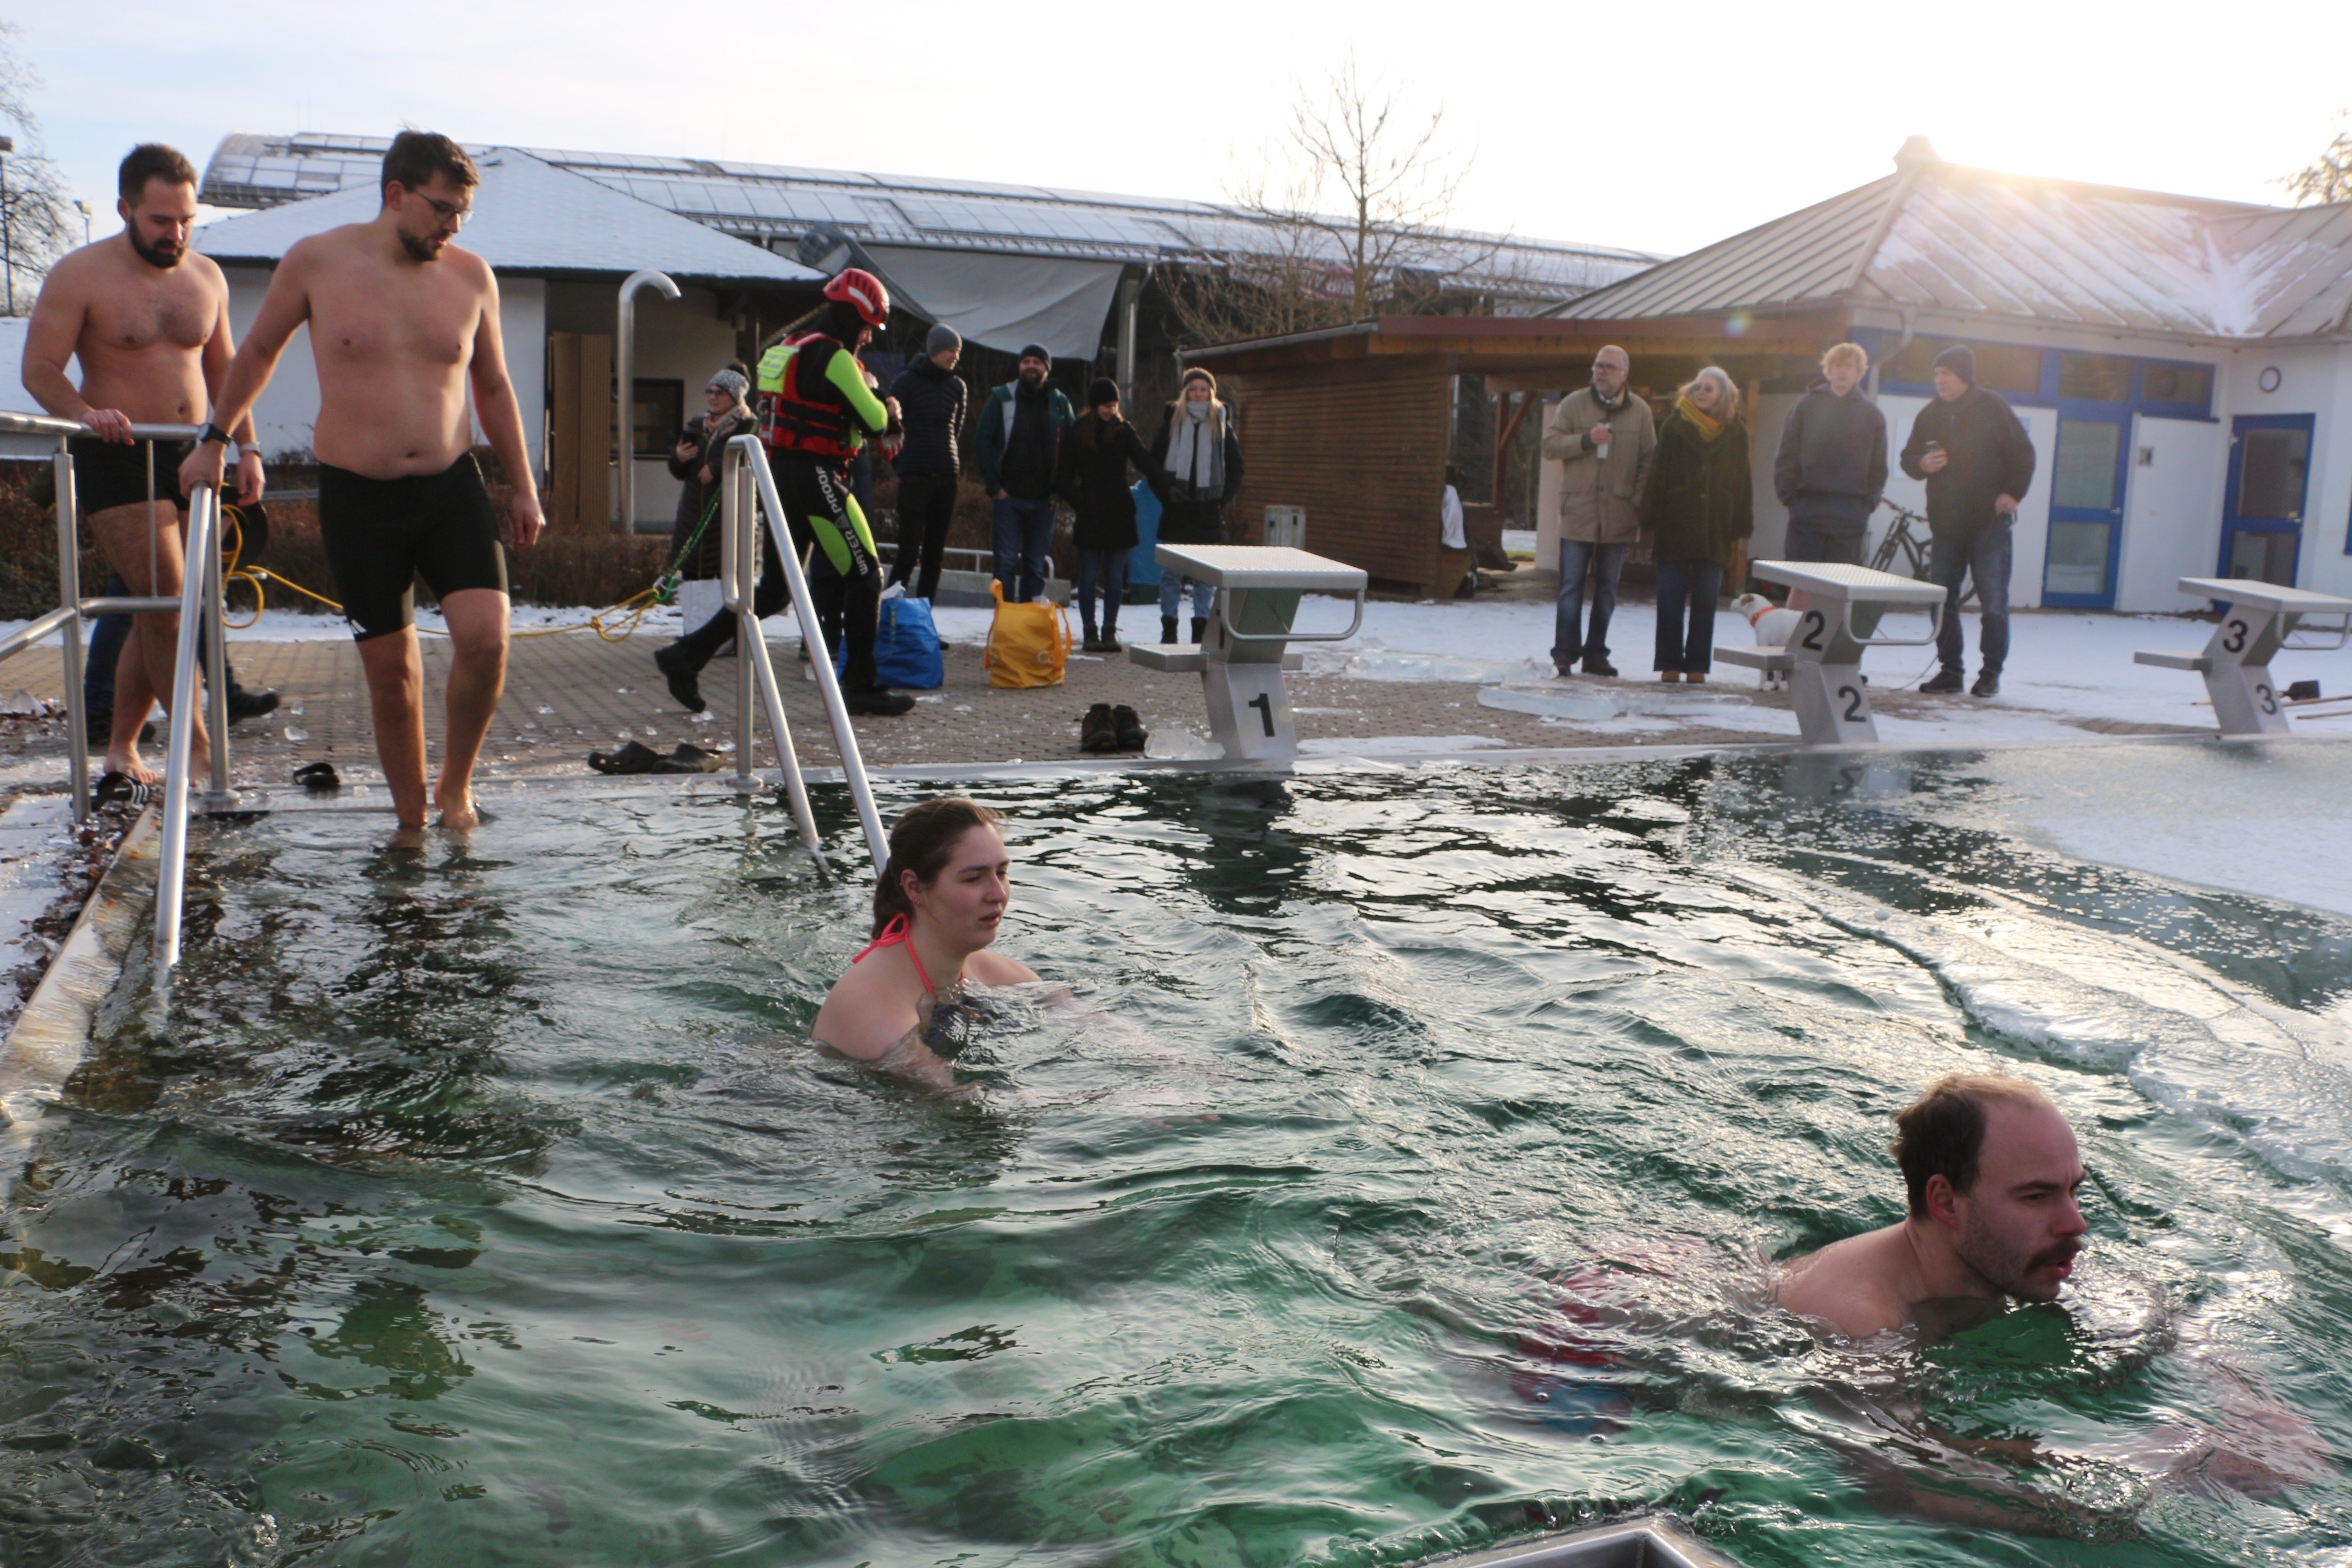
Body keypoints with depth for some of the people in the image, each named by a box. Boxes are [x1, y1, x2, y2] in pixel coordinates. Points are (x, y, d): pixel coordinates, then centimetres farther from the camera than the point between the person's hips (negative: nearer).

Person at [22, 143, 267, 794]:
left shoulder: (207, 277, 11)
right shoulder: (79, 276, -5)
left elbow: (223, 369, 20)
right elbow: (39, 367, -8)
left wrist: (246, 447, 12)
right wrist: (85, 414, -27)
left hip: (190, 457, 6)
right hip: (116, 457, -5)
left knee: (159, 614, 7)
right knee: (166, 604, -13)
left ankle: (121, 752, 17)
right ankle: (197, 750, -8)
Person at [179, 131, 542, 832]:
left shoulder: (471, 276, 3)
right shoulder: (316, 262, -2)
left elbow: (493, 388, 16)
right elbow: (259, 351, 14)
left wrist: (523, 487, 16)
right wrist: (213, 441, 20)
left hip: (453, 488, 1)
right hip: (357, 498, -1)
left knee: (485, 638, -16)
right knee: (391, 669, 1)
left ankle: (457, 785, 7)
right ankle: (411, 819, 16)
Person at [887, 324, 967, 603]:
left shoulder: (958, 386, 13)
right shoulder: (908, 380, -1)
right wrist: (900, 462, -1)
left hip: (947, 476, 5)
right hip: (915, 476, -5)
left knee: (935, 554, 5)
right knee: (909, 551, -11)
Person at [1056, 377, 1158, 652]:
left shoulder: (1124, 431, 5)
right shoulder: (1078, 432, 4)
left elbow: (1145, 462, -6)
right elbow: (1064, 475, 5)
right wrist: (1078, 501, -10)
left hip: (1119, 513, 1)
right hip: (1089, 514, -1)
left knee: (1116, 576, 3)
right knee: (1089, 575, 0)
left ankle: (1110, 632, 11)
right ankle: (1090, 632, 8)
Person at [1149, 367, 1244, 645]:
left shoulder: (1222, 424, 8)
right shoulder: (1172, 420, 7)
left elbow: (1235, 468, 12)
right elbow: (1155, 461, 7)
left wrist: (1223, 497, 0)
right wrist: (1166, 492, -4)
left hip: (1208, 508, 0)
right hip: (1177, 507, 0)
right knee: (1171, 571, 1)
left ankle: (1201, 629, 5)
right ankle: (1169, 629, 6)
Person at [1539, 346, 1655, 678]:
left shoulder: (1640, 411, 8)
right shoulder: (1574, 404, 4)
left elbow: (1649, 461, 9)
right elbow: (1550, 444, -2)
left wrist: (1638, 503, -2)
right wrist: (1586, 439, -16)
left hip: (1619, 515, 2)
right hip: (1578, 511, -2)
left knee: (1607, 588, 7)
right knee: (1571, 587, -4)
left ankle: (1596, 654, 14)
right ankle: (1565, 655, 1)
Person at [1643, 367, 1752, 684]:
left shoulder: (1735, 433, 8)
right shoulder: (1676, 425, 6)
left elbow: (1742, 483, 9)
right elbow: (1658, 475, 4)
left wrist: (1739, 530, 2)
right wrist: (1653, 519, -4)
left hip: (1716, 532, 1)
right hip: (1676, 528, -1)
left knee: (1706, 601, 4)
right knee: (1671, 598, -1)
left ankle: (1697, 665, 10)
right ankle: (1670, 663, 5)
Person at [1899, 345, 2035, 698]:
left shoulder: (1993, 407, -1)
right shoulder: (1930, 415, 9)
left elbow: (2023, 453, 1)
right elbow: (1908, 459, 15)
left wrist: (2013, 494, -9)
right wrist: (1922, 464, -7)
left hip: (1990, 523, -4)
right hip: (1946, 523, 4)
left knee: (1993, 602, -3)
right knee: (1942, 601, 3)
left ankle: (1991, 674, 5)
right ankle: (1950, 671, 12)